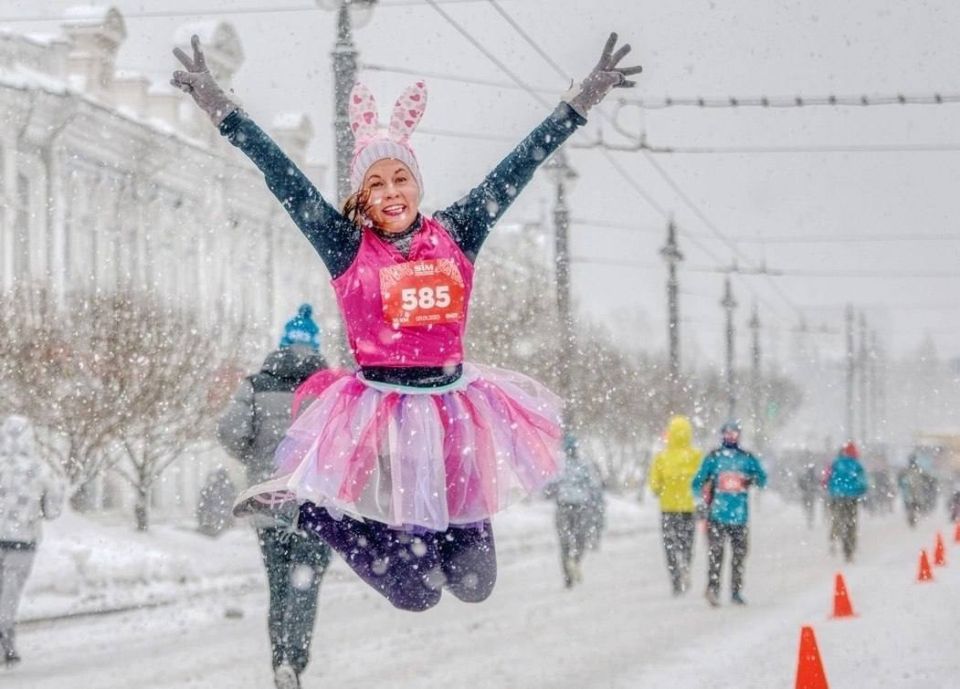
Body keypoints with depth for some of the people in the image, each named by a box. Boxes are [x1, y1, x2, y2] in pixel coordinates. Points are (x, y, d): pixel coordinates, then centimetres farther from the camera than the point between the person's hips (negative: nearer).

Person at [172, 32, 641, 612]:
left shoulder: (455, 236, 3)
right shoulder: (346, 247, -2)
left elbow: (521, 164, 4)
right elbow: (279, 172, -7)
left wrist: (588, 95, 4)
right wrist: (217, 104, -12)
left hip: (454, 410, 4)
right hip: (381, 415, -4)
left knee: (474, 584, 7)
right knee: (416, 593, -3)